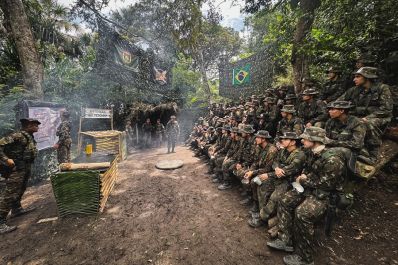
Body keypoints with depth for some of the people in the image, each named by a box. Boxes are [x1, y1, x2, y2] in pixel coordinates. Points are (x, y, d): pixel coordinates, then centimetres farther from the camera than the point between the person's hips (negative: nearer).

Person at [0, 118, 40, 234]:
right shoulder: (18, 135, -17)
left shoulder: (30, 137, 11)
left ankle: (16, 209, 39)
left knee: (20, 190, 22)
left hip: (26, 168, 10)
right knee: (9, 194, -7)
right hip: (16, 168, -10)